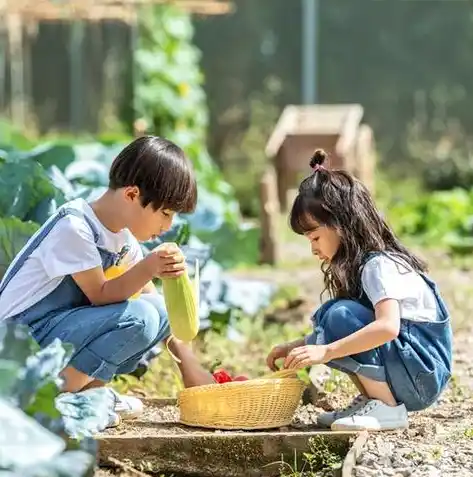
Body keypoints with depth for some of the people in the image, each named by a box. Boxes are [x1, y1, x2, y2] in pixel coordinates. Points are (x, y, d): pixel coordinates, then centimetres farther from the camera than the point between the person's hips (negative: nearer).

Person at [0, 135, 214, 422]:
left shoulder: (122, 236, 7)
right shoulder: (74, 228, -20)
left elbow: (157, 306, 11)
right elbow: (100, 296, -18)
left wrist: (189, 364, 5)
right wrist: (148, 268, -32)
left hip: (61, 327, 9)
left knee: (158, 309, 1)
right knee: (140, 317, -25)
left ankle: (88, 388, -2)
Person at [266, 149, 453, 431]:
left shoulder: (380, 266, -18)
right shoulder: (359, 266, 11)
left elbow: (388, 326, -34)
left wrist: (326, 351, -35)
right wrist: (295, 348, 5)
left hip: (423, 373, -9)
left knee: (340, 316, -22)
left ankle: (387, 409, -16)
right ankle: (371, 399, 2)